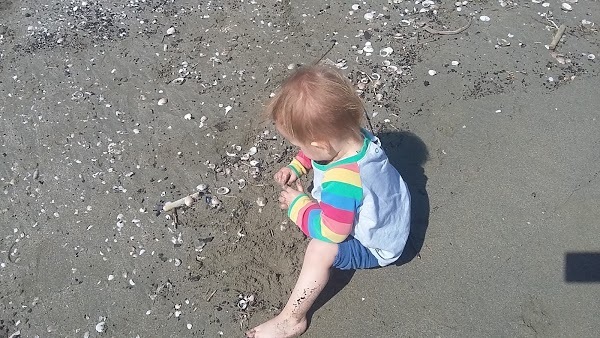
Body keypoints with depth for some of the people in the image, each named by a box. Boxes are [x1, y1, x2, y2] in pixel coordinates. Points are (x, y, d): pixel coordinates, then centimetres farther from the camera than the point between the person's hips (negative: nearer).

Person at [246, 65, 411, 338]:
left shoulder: (342, 183, -42)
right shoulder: (349, 135, -18)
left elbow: (329, 232, -29)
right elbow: (315, 153, 6)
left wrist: (297, 204, -18)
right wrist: (296, 167, -5)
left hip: (374, 247, -9)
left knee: (320, 250, -29)